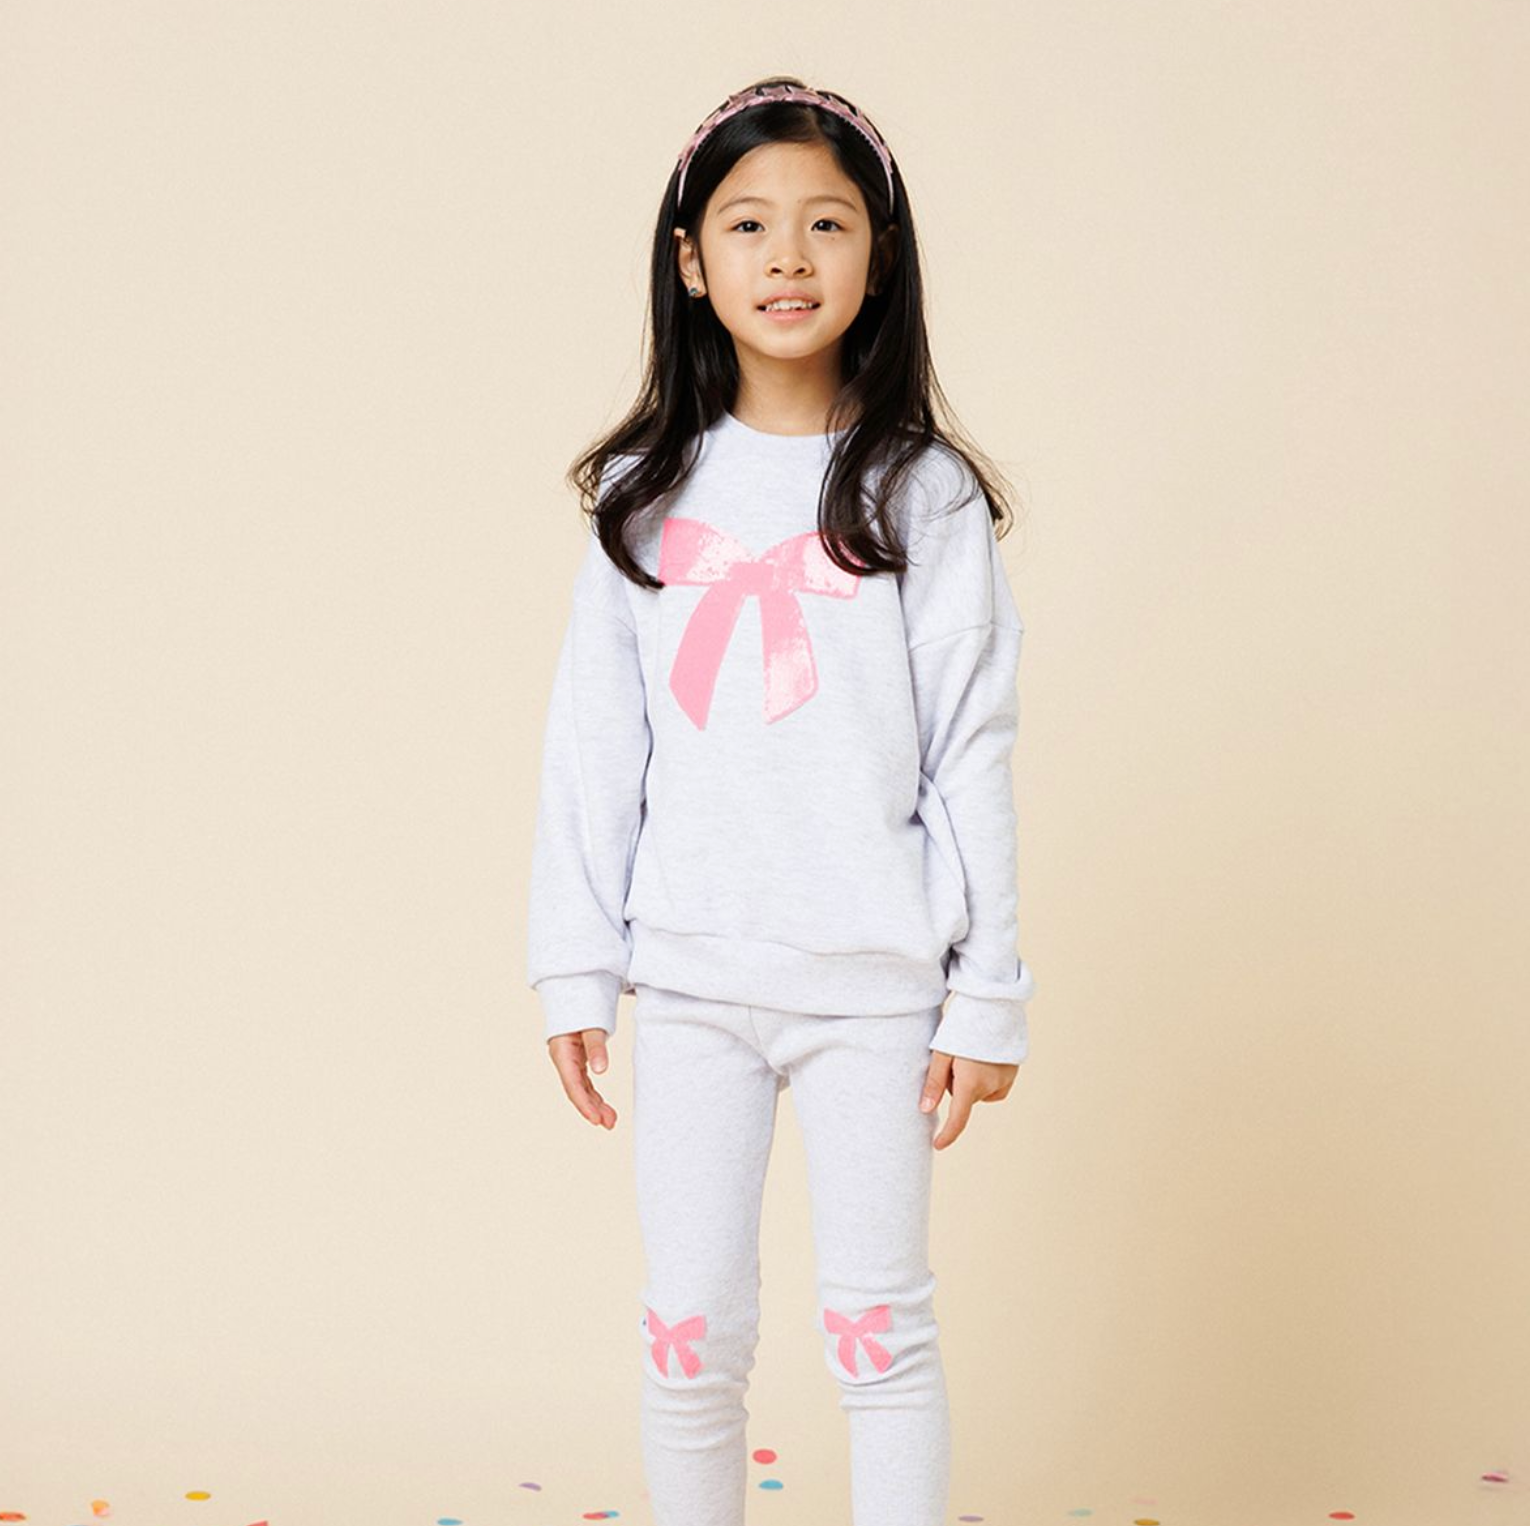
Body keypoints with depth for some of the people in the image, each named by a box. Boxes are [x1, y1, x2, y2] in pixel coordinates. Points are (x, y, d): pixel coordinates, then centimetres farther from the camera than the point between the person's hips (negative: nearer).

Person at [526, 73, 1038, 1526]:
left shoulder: (921, 493, -2)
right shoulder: (647, 491, 5)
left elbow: (972, 751, -3)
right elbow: (594, 742, 6)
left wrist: (989, 994, -4)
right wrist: (575, 966, 3)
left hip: (873, 975, -2)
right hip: (689, 973, 2)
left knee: (877, 1323, 6)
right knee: (688, 1332, 9)